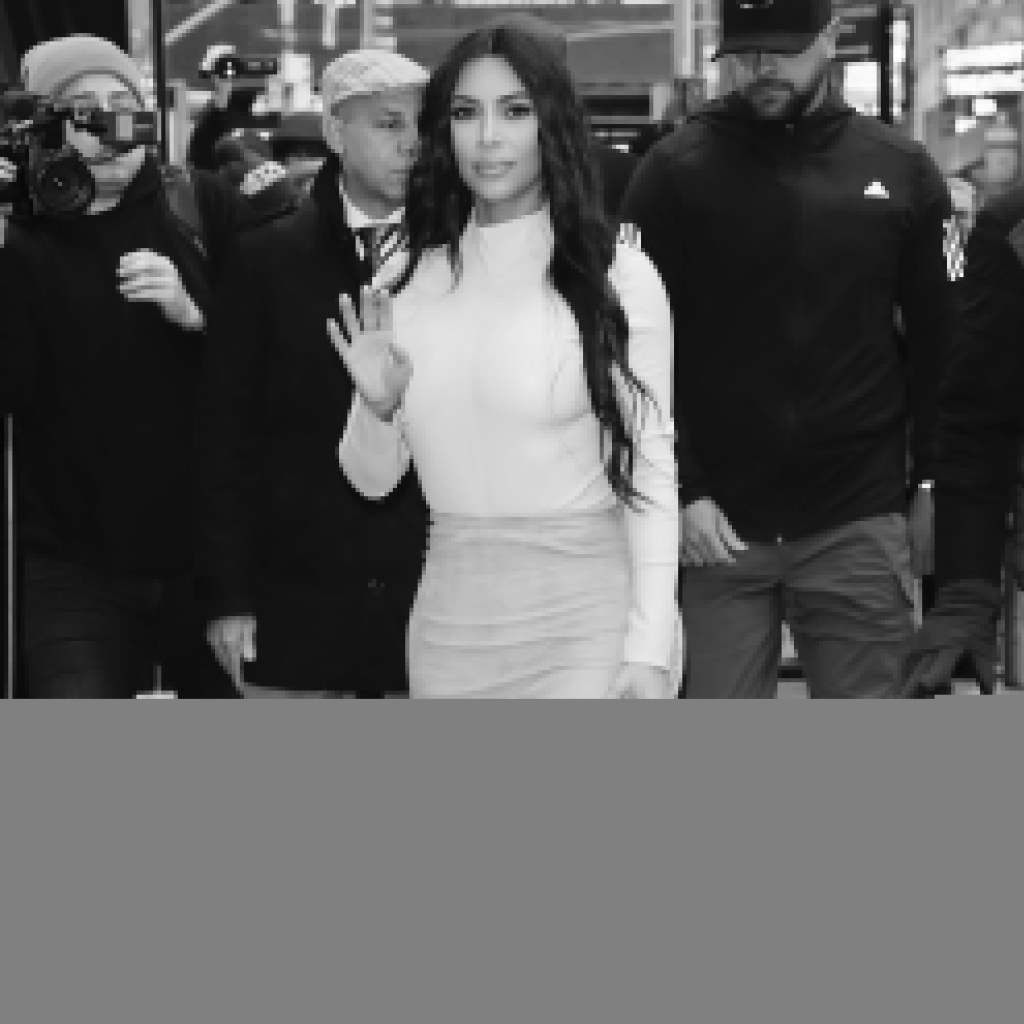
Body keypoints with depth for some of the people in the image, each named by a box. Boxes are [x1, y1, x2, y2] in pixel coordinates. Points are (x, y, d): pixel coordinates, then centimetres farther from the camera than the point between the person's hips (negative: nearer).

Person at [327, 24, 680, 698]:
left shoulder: (619, 277, -6)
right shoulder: (406, 284, 6)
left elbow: (650, 469, -6)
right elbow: (374, 480, 12)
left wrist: (649, 650, -12)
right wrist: (377, 407, -9)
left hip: (585, 624, -4)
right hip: (450, 629, 4)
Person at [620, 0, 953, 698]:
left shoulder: (901, 170, 4)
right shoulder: (676, 170, -1)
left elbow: (937, 345, 8)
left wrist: (933, 483, 3)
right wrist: (679, 490, -10)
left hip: (859, 527, 1)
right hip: (718, 525, -1)